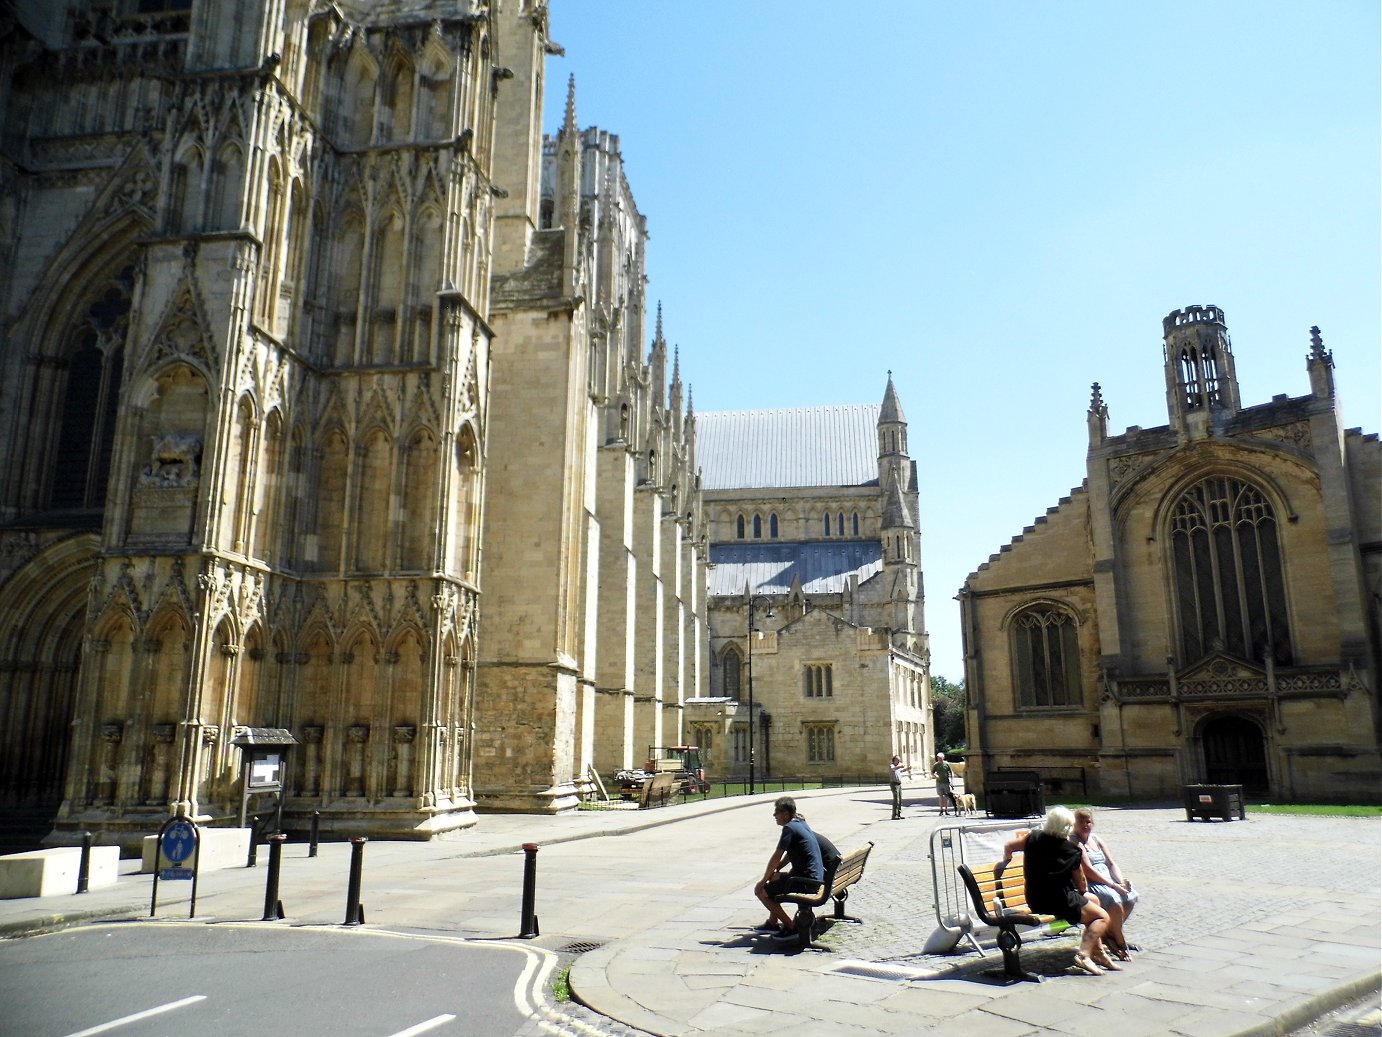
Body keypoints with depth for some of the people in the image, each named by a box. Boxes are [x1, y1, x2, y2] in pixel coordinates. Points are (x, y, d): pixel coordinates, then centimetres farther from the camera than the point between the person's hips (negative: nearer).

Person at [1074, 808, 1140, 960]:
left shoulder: (1096, 839, 17)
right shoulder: (1074, 842, -9)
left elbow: (1112, 863, 13)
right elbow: (1089, 870, -17)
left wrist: (1122, 881, -6)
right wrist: (1114, 885, -19)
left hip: (1108, 879, 8)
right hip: (1089, 884, -8)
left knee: (1132, 896, -13)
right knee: (1115, 901, -29)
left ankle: (1110, 933, 2)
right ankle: (1120, 942, -10)